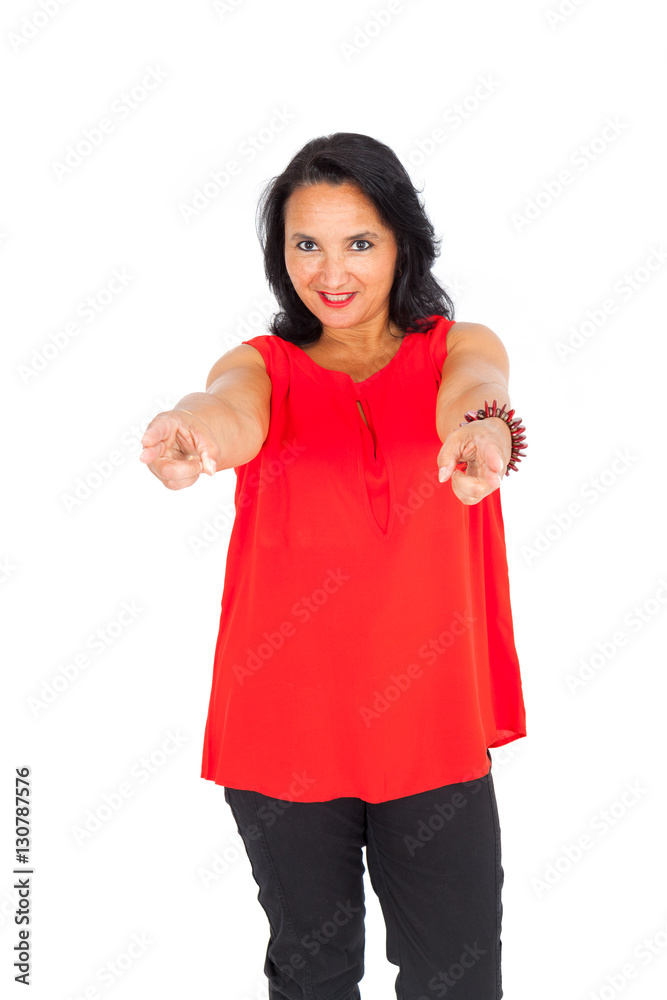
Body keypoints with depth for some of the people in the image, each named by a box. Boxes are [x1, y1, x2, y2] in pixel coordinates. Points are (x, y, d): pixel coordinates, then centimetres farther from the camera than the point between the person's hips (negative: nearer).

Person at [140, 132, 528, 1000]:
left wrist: (482, 429, -48)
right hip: (285, 723, 1)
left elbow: (472, 392, -23)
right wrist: (191, 433, -49)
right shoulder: (262, 365, 1)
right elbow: (235, 413, -23)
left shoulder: (460, 346, 2)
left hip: (433, 723, 0)